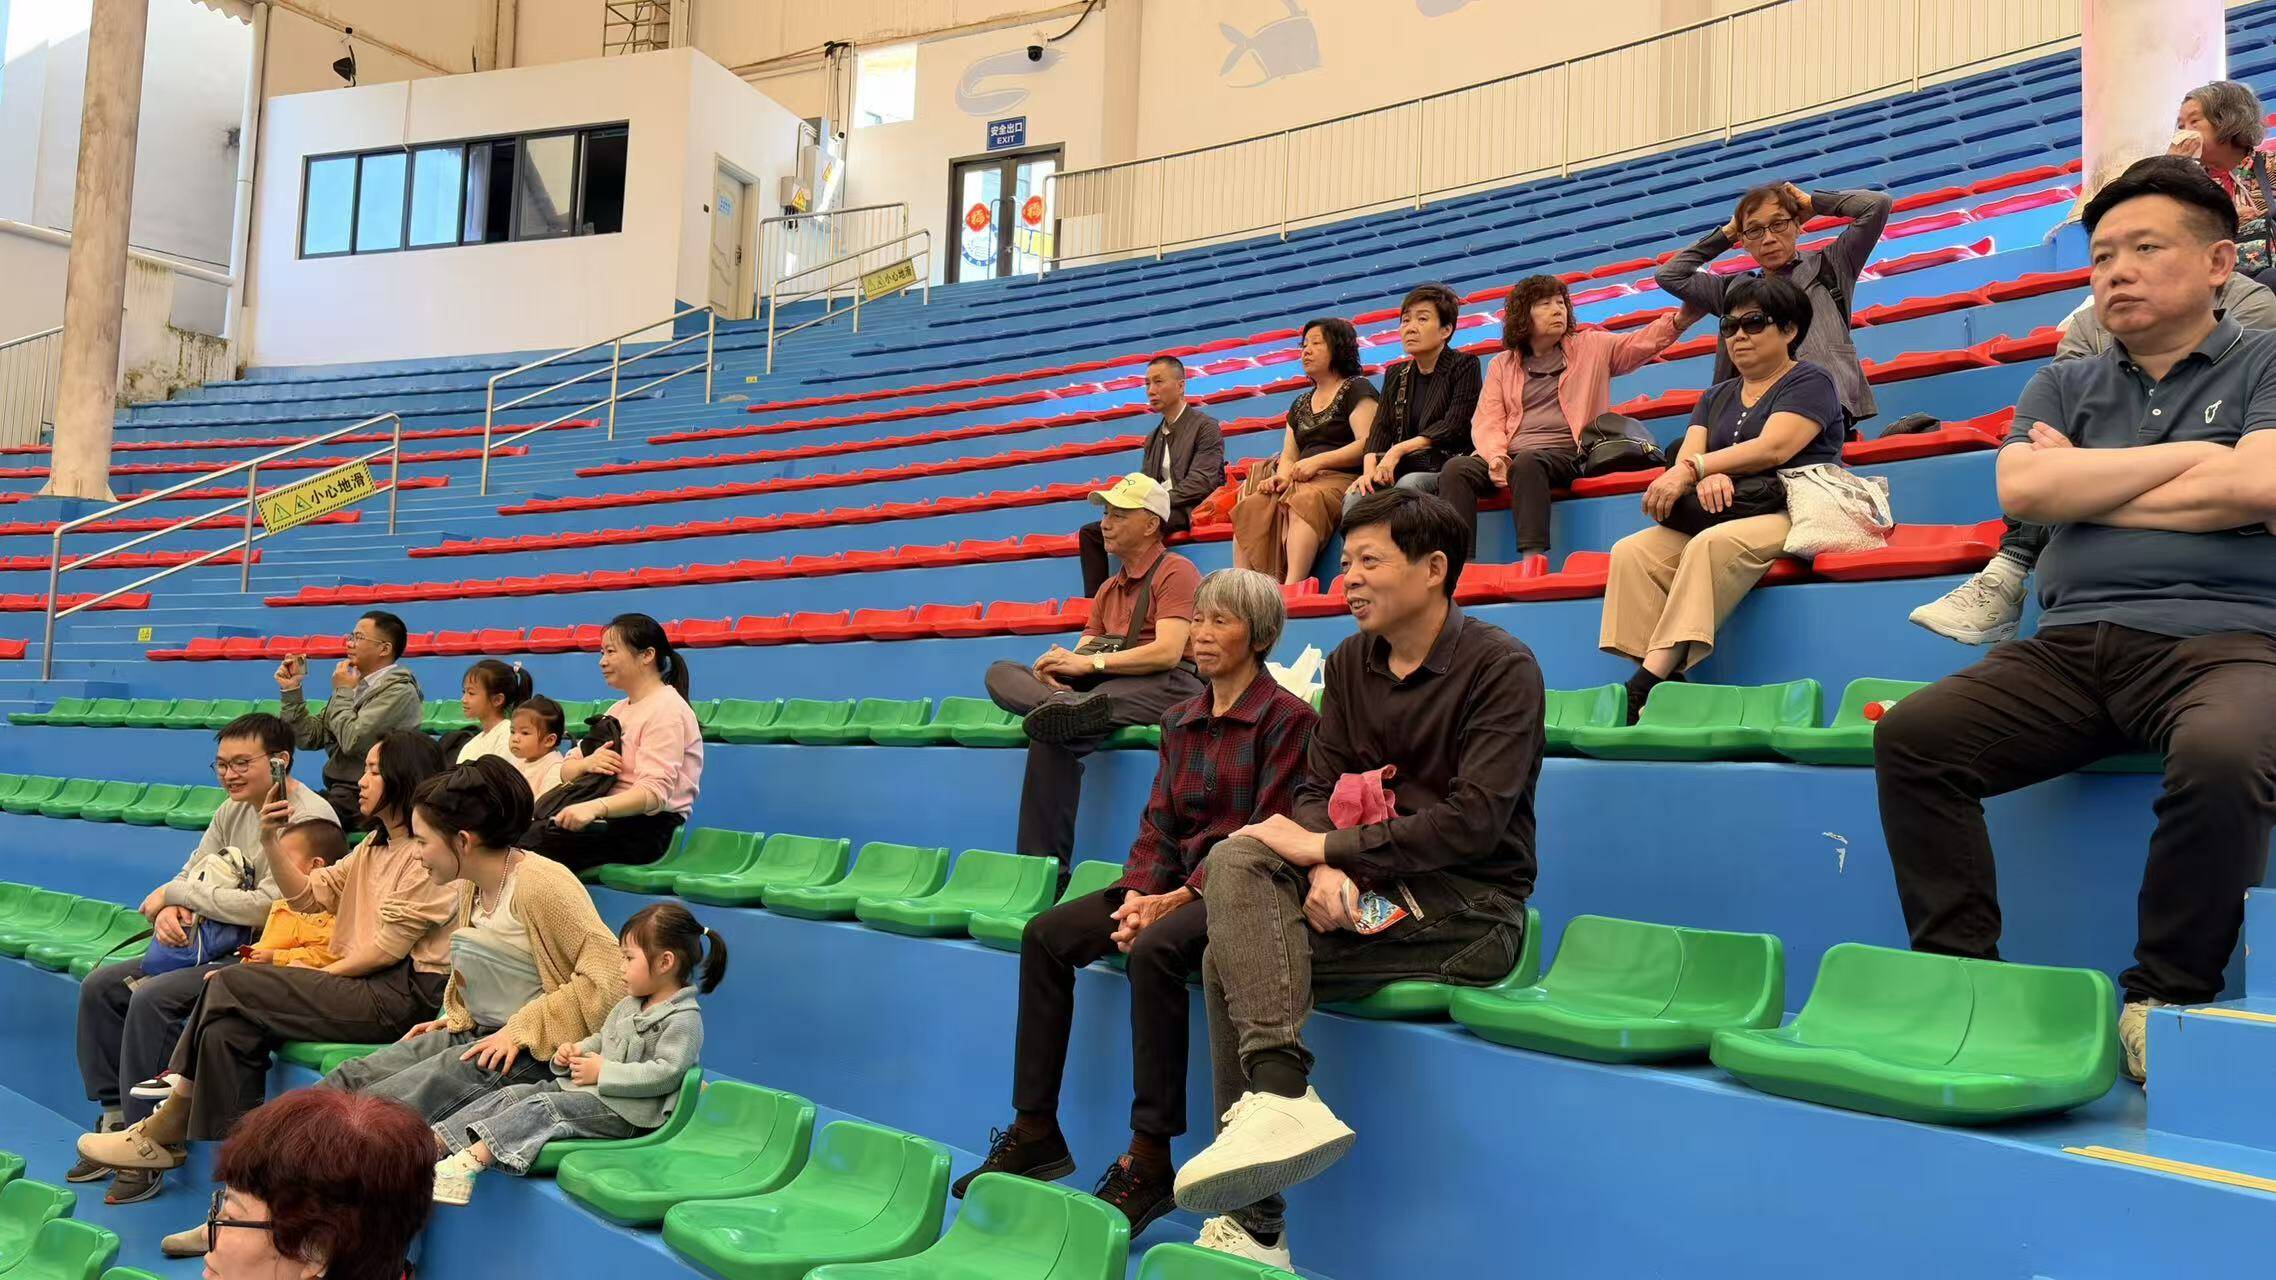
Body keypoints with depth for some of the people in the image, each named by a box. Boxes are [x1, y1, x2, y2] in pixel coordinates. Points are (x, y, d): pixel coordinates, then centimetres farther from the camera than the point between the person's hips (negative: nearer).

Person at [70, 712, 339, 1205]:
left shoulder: (309, 818, -18)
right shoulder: (234, 811, 11)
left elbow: (266, 905, -24)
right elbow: (191, 874, 15)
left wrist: (173, 894, -13)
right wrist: (169, 911, -11)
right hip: (220, 945, 10)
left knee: (152, 998, -25)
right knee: (101, 986, 4)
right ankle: (115, 1116, 11)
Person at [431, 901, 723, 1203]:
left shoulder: (684, 1019, -13)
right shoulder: (628, 1005, 17)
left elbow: (665, 1073, -22)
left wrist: (603, 1072, -18)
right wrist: (576, 1051, 7)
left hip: (625, 1111, -9)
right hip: (588, 1088, 9)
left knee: (543, 1107, -26)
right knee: (512, 1095, -5)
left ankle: (472, 1159, -38)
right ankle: (436, 1142, -13)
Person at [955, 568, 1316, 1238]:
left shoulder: (1288, 718, -8)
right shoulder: (1182, 721, 15)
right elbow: (1158, 823, 12)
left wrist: (1177, 900, -19)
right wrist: (1138, 894, -8)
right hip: (1174, 883, 8)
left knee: (1153, 949, -35)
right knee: (1045, 936, -9)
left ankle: (1149, 1158, -26)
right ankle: (1035, 1129, -4)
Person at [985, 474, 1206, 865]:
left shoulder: (1175, 571, 1)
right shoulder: (1108, 590, 27)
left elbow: (1168, 653, -15)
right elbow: (1081, 656, 16)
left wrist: (1091, 662, -17)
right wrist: (1057, 663, -10)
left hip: (1163, 687, -7)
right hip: (1101, 687, 7)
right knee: (1002, 673, -14)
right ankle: (1062, 704, -38)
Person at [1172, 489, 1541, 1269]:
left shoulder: (1500, 668, -9)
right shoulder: (1350, 664, 10)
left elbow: (1474, 821, -19)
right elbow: (1319, 790, 5)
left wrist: (1327, 848, -20)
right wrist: (1322, 870, -18)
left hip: (1472, 908, -7)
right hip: (1373, 887, 7)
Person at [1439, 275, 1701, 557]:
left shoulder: (1592, 347, 18)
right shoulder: (1502, 365, 21)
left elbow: (1641, 343, 3)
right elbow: (1487, 421, 10)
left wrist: (1679, 320, -17)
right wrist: (1496, 457, -12)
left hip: (1566, 452, -3)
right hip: (1509, 456, 3)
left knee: (1527, 462, -37)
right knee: (1456, 468, -26)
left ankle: (1533, 557, -47)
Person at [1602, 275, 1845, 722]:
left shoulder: (1810, 382, 5)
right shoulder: (1717, 397, 25)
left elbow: (1772, 449, -13)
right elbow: (1687, 456, 7)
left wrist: (1694, 469, -21)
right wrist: (1708, 477, -17)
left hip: (1793, 513, -6)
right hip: (1720, 516, 7)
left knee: (1712, 544, -37)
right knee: (1631, 551, -19)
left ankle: (1648, 681, -45)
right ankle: (1662, 682, -33)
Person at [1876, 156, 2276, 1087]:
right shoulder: (2065, 387, 22)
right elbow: (2020, 490, 1)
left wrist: (2081, 489, 2)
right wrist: (2188, 453, 2)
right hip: (2074, 643, 4)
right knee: (1911, 735, -20)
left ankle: (2167, 1000, -16)